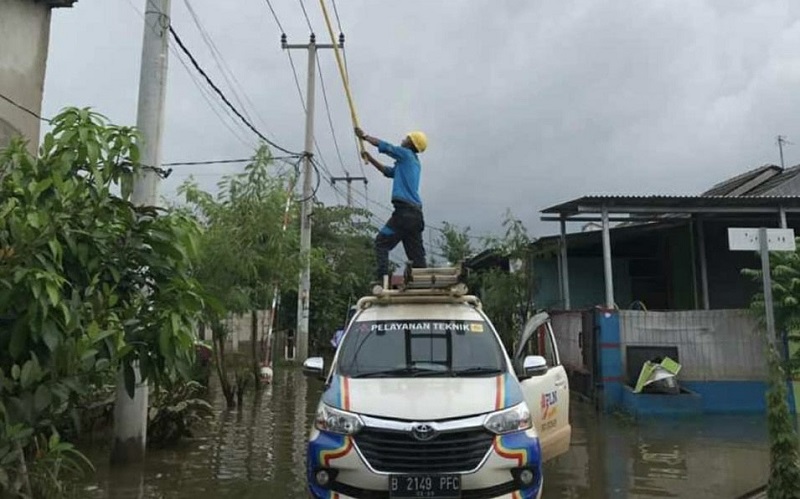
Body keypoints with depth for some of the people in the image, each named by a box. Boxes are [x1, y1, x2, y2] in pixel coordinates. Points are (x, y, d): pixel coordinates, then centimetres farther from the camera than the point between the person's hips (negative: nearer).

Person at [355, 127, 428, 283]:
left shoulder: (406, 154, 1)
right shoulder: (414, 162, 25)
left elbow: (383, 145, 6)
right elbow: (388, 171, 34)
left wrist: (364, 136, 21)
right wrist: (369, 158, 35)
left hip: (404, 210, -8)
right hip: (416, 213, 9)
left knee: (381, 242, -4)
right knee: (416, 253, 7)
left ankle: (381, 278, -13)